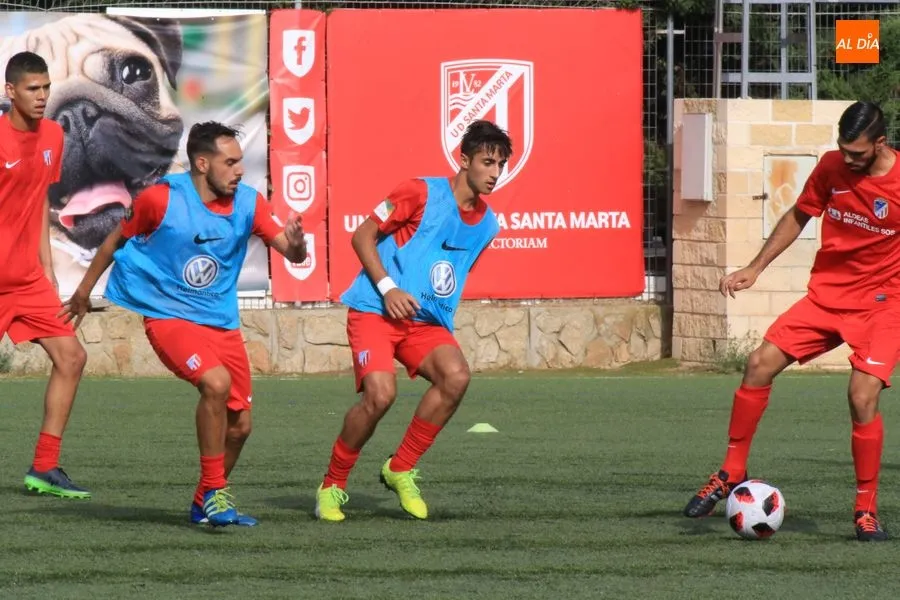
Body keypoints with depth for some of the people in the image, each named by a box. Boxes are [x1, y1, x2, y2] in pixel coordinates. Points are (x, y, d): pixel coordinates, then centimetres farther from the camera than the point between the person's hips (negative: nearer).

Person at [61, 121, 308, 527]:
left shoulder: (248, 203, -3)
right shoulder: (161, 199, -13)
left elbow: (293, 255, -3)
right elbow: (116, 240, 3)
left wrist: (296, 244, -28)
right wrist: (82, 293, 12)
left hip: (223, 322, 5)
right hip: (169, 316, -5)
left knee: (238, 425, 5)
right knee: (216, 382, -30)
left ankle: (205, 504, 29)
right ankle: (215, 492, -17)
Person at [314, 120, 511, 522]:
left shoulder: (487, 224, 10)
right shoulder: (423, 193, -9)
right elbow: (362, 236, -5)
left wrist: (443, 314, 11)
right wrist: (388, 288, -16)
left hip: (426, 322, 6)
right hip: (374, 311, -5)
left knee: (456, 376, -24)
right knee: (380, 393, -26)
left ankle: (400, 469, -6)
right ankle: (332, 486, -4)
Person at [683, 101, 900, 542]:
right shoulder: (831, 167, -3)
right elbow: (798, 216, 13)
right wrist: (755, 268, 9)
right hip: (826, 295, 5)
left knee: (862, 398, -19)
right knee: (760, 364, -8)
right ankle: (731, 473, 7)